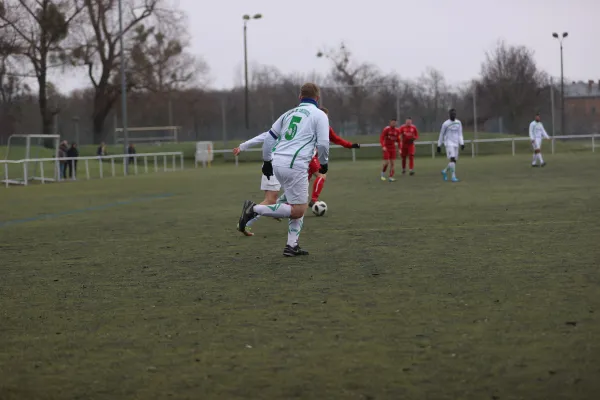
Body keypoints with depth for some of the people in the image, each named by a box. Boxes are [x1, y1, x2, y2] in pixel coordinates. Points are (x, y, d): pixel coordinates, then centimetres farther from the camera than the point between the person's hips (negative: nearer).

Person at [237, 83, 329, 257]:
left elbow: (269, 137, 18)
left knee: (300, 206, 19)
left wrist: (266, 161, 26)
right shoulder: (319, 115, 2)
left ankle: (292, 246, 14)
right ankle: (254, 209, -14)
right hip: (295, 165, -8)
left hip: (277, 163, 8)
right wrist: (324, 163, 12)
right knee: (297, 211, -3)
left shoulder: (289, 113, 20)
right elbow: (323, 144, -5)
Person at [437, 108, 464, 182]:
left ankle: (445, 171, 31)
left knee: (454, 161, 7)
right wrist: (439, 146, 5)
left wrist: (462, 144, -4)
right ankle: (453, 177, -17)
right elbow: (441, 135, 3)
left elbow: (460, 134, 9)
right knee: (452, 159, -18)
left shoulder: (458, 123, 9)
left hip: (456, 144, 6)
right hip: (449, 144, -6)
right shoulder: (445, 124, -5)